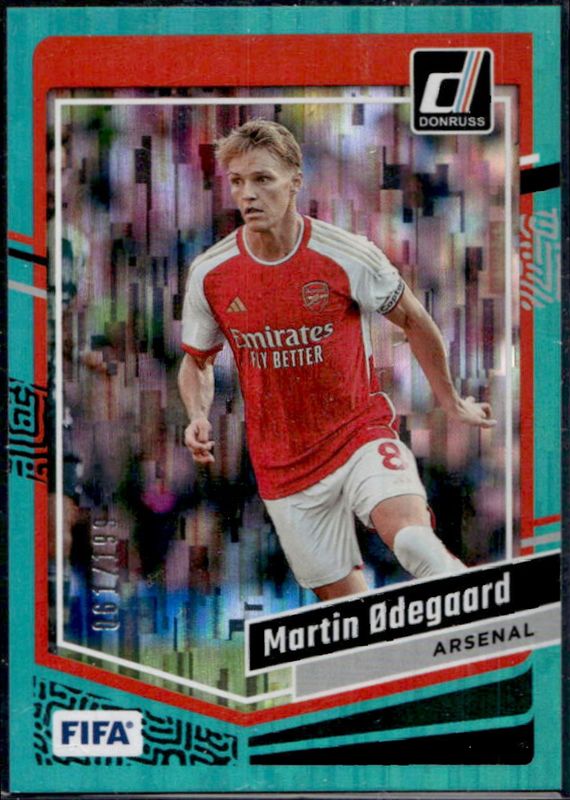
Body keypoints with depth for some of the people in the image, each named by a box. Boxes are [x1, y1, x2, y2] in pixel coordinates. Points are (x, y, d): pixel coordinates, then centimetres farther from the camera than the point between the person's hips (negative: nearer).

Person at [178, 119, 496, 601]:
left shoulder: (348, 256, -12)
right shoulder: (209, 274, -5)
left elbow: (413, 321, 5)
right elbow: (197, 361, 12)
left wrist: (452, 402, 13)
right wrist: (198, 418, -9)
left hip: (361, 434, -2)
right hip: (282, 467, 3)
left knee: (412, 539, -32)